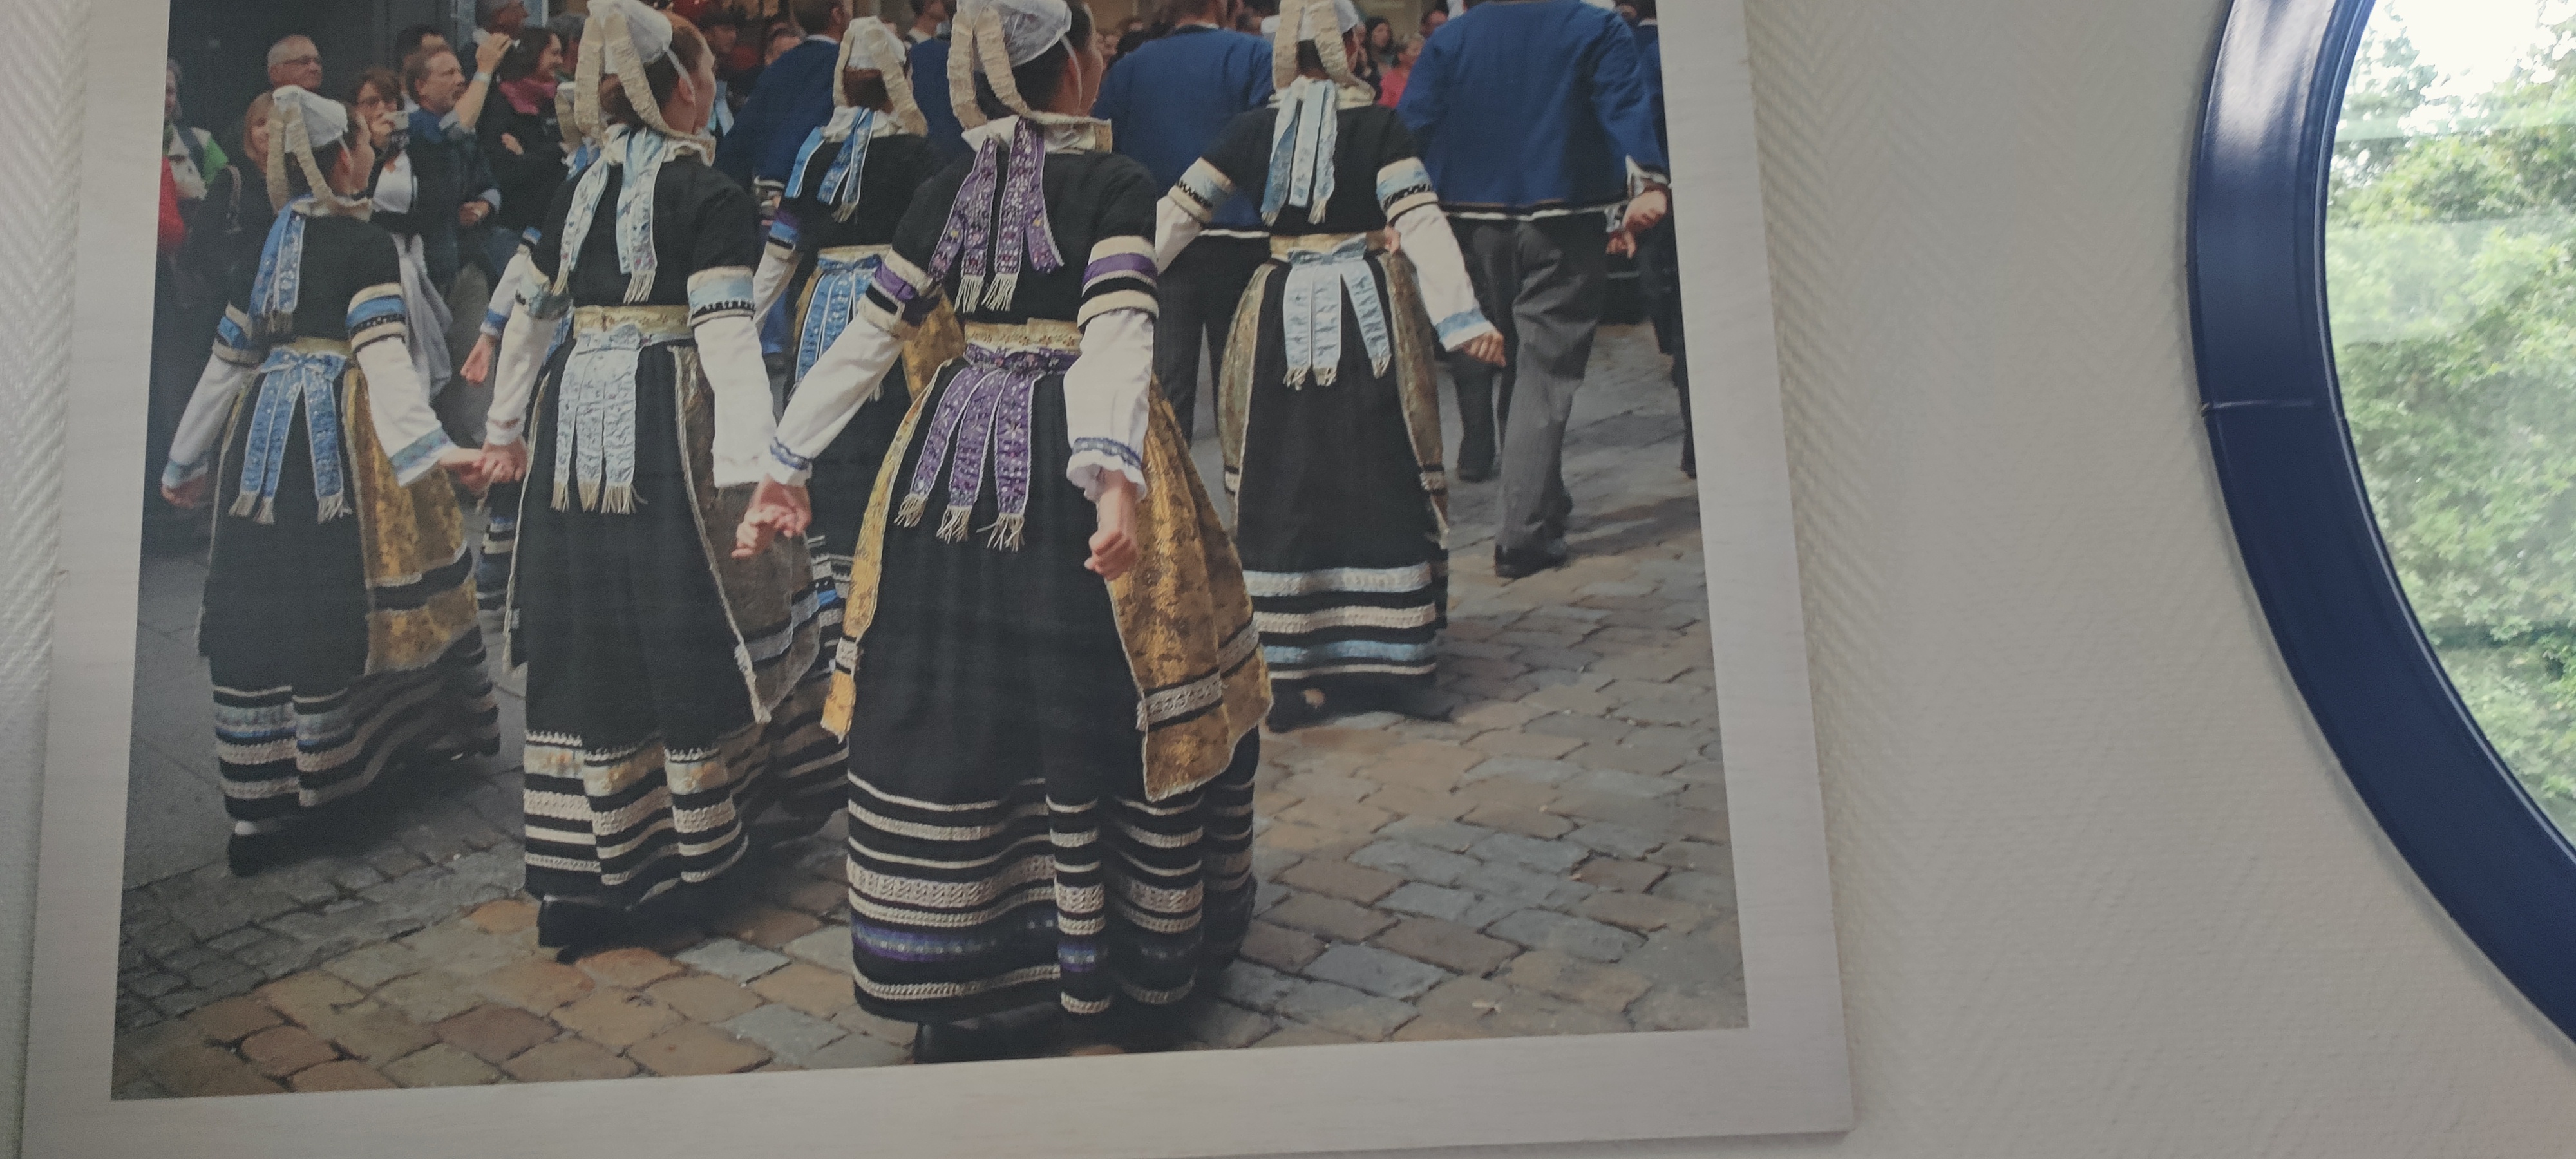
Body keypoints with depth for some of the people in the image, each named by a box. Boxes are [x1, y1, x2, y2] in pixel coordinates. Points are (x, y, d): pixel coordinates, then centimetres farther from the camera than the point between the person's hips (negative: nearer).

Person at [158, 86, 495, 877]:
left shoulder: (268, 245, 13)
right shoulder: (366, 245, -6)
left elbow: (229, 358, 18)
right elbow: (383, 357, -20)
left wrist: (185, 460, 26)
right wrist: (429, 448, -30)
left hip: (262, 434, 6)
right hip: (339, 437, -6)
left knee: (259, 616, 6)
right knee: (330, 605, 3)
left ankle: (258, 812, 10)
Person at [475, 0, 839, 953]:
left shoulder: (578, 192, 12)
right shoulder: (713, 200, -7)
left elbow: (527, 317, 19)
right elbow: (726, 338, -17)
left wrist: (505, 429, 29)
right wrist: (755, 465, -22)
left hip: (574, 416, 6)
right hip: (665, 425, -6)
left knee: (587, 644, 9)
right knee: (687, 632, 5)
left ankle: (576, 887, 15)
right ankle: (696, 861, 16)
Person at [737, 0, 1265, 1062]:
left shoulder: (944, 191, 8)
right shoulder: (1116, 182, -7)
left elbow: (866, 338, 8)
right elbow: (1118, 332, -23)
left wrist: (786, 465, 13)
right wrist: (1117, 472, -34)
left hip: (956, 453, 5)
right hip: (1073, 459, -5)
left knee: (949, 709, 9)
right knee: (1103, 703, 6)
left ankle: (955, 1003, 19)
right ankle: (1114, 983, 18)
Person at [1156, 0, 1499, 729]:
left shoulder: (1253, 130, 3)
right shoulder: (1379, 125, -4)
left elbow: (1181, 211, 7)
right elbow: (1421, 224, -15)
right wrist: (1461, 318, -20)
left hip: (1281, 316, 2)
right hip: (1369, 313, -2)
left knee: (1281, 488, 6)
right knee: (1381, 482, 6)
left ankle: (1285, 677, 8)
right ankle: (1397, 665, 10)